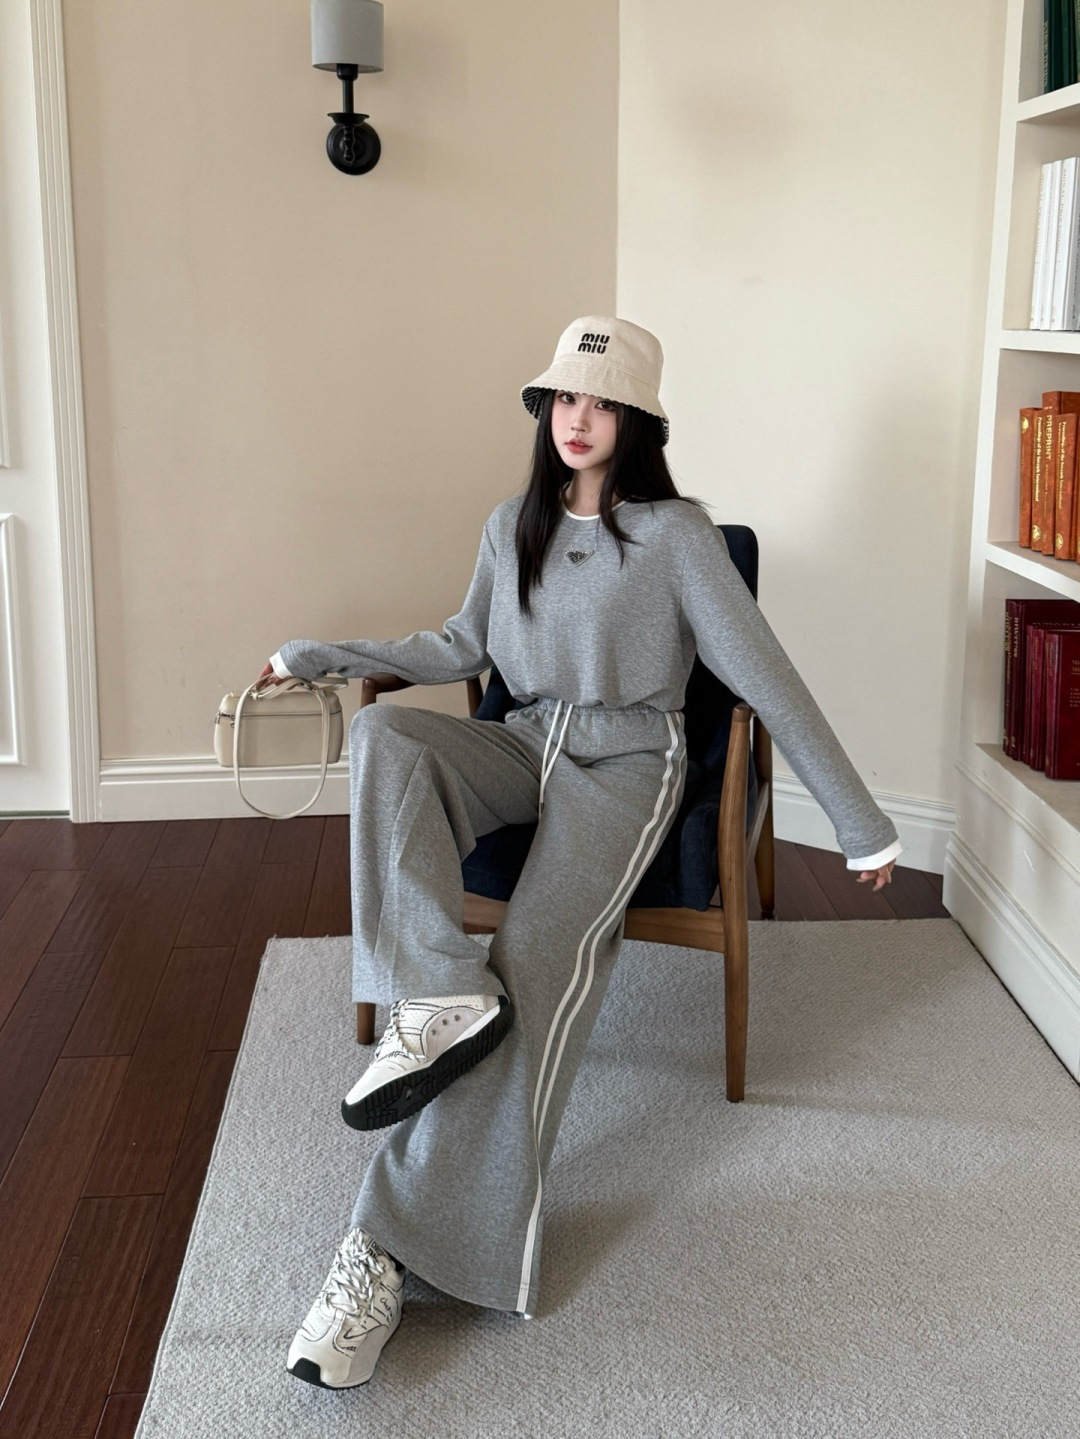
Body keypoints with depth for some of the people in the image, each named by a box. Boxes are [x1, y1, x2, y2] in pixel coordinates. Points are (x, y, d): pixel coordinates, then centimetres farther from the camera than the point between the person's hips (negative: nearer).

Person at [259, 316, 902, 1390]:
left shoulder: (675, 533, -5)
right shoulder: (512, 528, 11)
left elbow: (764, 673, -7)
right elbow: (463, 650, 24)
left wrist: (858, 821, -9)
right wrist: (323, 656, 22)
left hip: (625, 761, -5)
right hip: (525, 746, 5)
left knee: (538, 964, -29)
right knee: (383, 731, -27)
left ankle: (387, 1248, -33)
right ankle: (441, 994, -38)